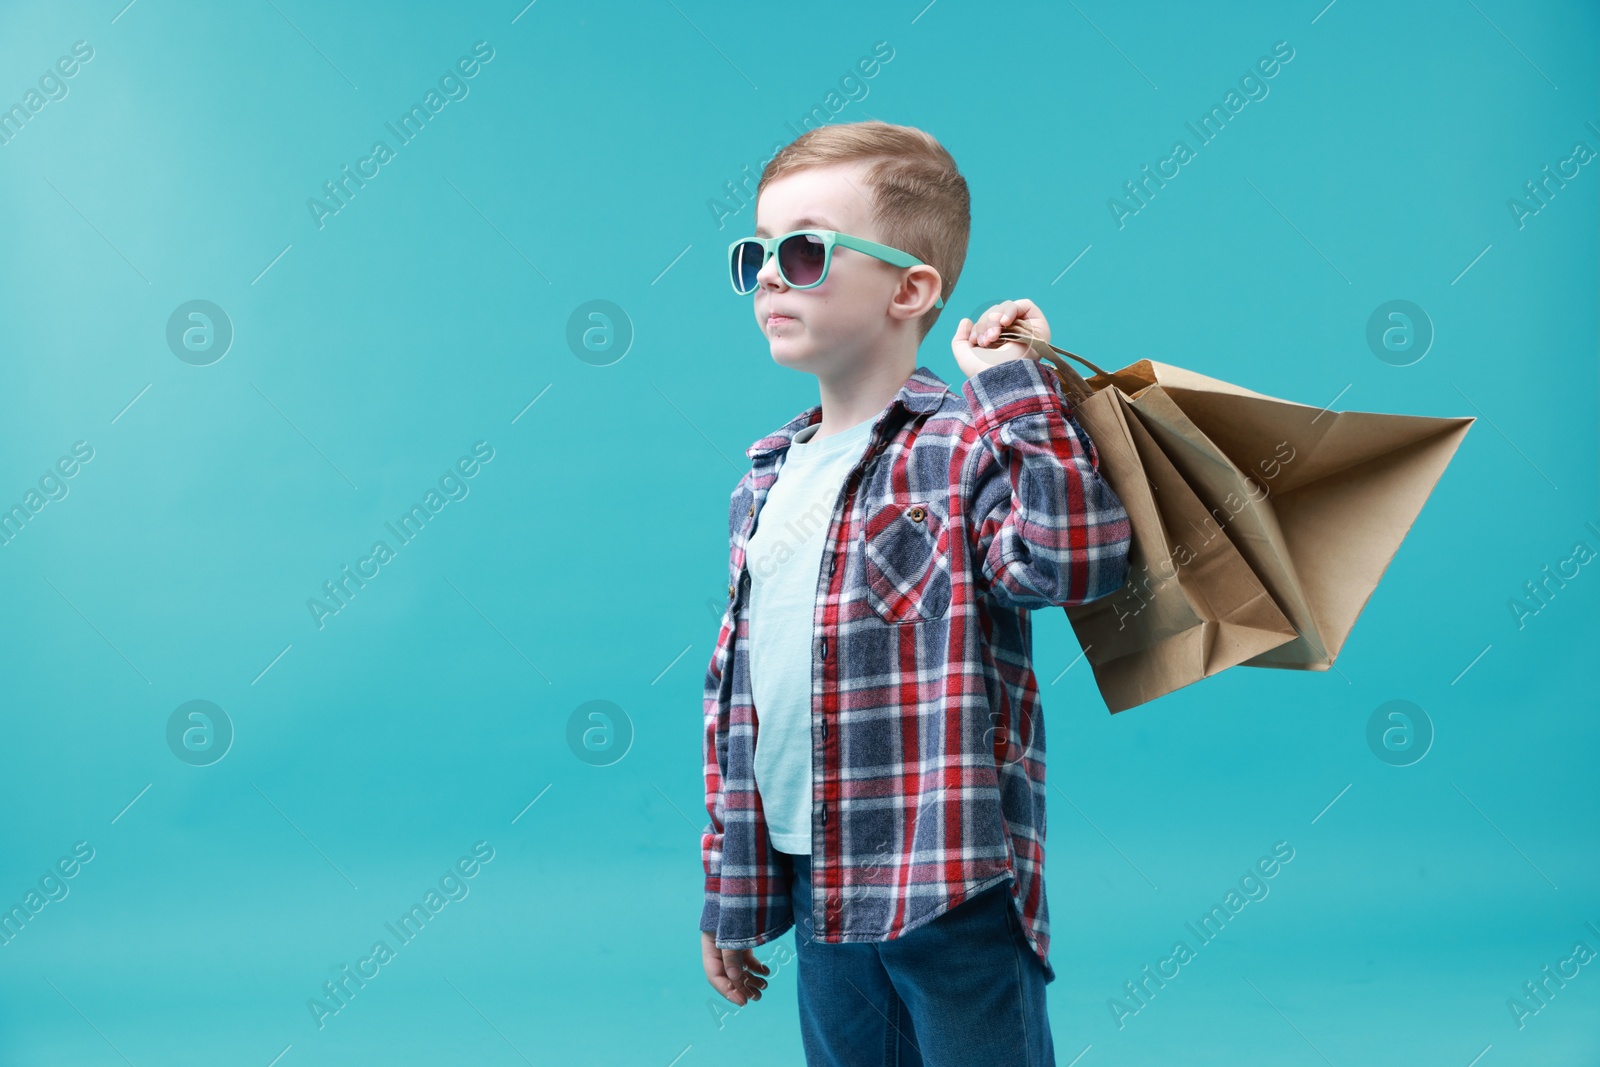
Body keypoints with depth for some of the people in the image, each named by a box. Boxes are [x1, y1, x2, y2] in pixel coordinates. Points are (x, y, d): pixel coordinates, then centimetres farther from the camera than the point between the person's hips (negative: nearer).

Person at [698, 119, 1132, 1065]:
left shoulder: (966, 451, -11)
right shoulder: (768, 478, 9)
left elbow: (1076, 558, -32)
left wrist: (1014, 382, -24)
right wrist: (731, 894, 16)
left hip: (953, 897, -6)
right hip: (821, 891, 7)